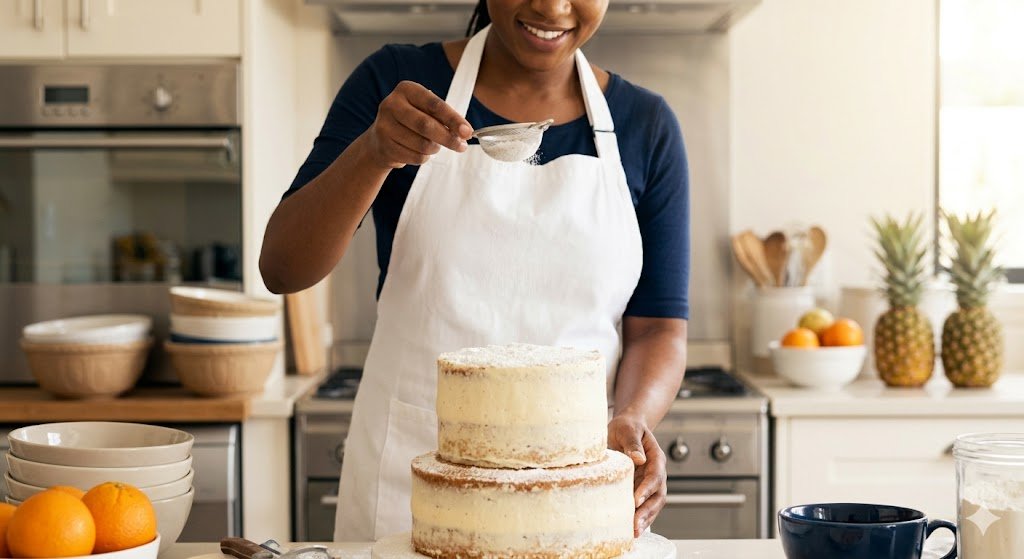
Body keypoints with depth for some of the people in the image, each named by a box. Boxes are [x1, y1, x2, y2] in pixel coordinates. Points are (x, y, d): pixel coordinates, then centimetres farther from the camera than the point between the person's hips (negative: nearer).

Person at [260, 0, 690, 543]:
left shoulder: (646, 126, 1)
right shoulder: (397, 81, -4)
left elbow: (660, 325, 0)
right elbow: (282, 270, -9)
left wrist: (632, 420, -20)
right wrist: (373, 152, -26)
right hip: (409, 483, -1)